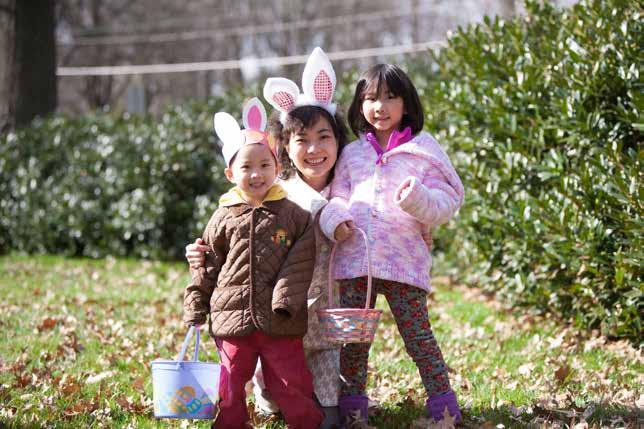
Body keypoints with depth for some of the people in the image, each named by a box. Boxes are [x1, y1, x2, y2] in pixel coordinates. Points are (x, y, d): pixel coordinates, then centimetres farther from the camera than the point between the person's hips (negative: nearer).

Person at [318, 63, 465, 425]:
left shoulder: (423, 149, 5)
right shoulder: (352, 154, 15)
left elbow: (447, 201, -1)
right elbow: (338, 196, 15)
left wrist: (418, 199, -22)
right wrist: (335, 218, -8)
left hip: (405, 260, -3)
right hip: (354, 258, 3)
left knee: (417, 333, -5)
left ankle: (443, 404, 5)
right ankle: (353, 404, 19)